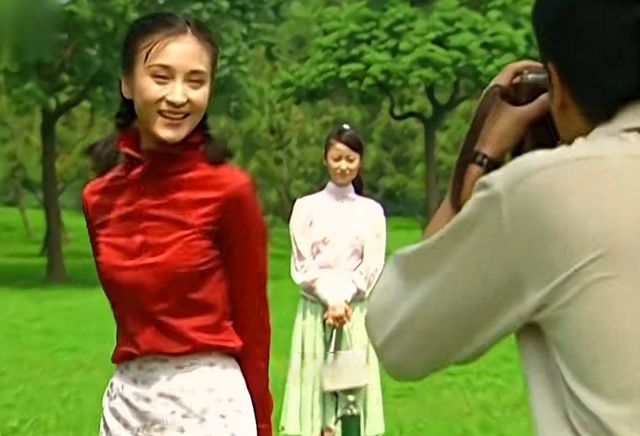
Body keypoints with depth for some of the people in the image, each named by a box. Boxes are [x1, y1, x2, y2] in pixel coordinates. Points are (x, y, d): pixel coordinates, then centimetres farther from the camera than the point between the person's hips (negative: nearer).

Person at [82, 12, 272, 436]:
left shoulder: (229, 190, -10)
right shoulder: (99, 198, 3)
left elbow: (252, 322, -5)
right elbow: (131, 313, 11)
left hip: (209, 400, -4)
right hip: (126, 402, 4)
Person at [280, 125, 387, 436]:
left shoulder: (372, 211, 7)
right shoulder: (307, 207, 4)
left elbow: (372, 267, 2)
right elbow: (302, 266, -1)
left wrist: (344, 300, -10)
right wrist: (331, 300, -12)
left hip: (357, 313, 1)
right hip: (315, 311, -1)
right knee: (315, 386, -3)